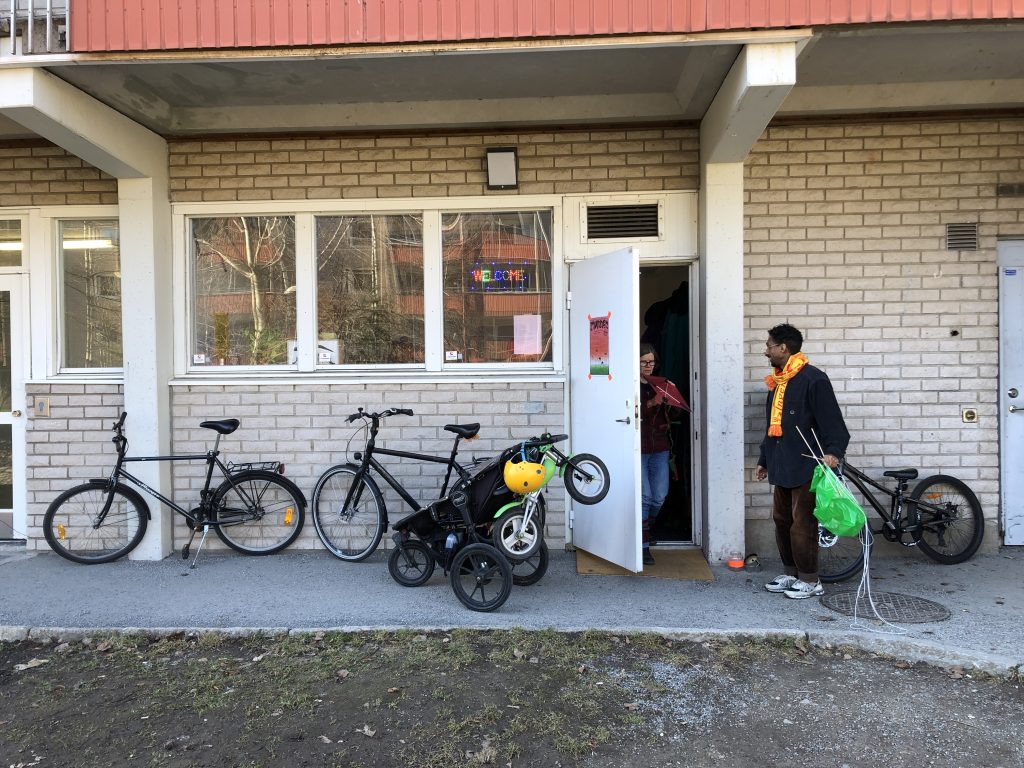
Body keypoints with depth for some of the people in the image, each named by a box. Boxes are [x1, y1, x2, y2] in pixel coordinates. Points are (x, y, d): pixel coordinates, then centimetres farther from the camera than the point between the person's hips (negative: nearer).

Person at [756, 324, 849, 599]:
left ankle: (810, 581, 13)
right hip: (782, 466, 9)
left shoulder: (813, 378, -12)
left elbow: (831, 419, -18)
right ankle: (791, 573, 28)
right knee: (781, 520, 15)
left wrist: (833, 450, -32)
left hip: (806, 466, -9)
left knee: (802, 525, -2)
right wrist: (764, 459, 25)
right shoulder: (777, 381, 15)